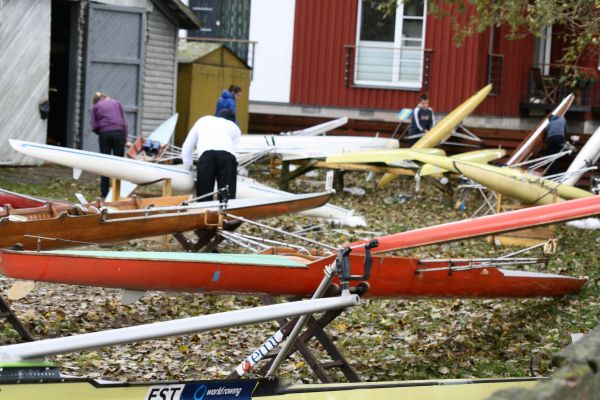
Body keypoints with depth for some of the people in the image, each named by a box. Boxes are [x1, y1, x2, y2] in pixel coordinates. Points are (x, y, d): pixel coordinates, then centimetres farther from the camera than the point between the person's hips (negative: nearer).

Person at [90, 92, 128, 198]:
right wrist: (125, 138, 9)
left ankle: (105, 193, 3)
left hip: (104, 134, 0)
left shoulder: (95, 107, 14)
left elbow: (94, 127, 7)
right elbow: (124, 122, 10)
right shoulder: (117, 103, 17)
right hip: (118, 133, 0)